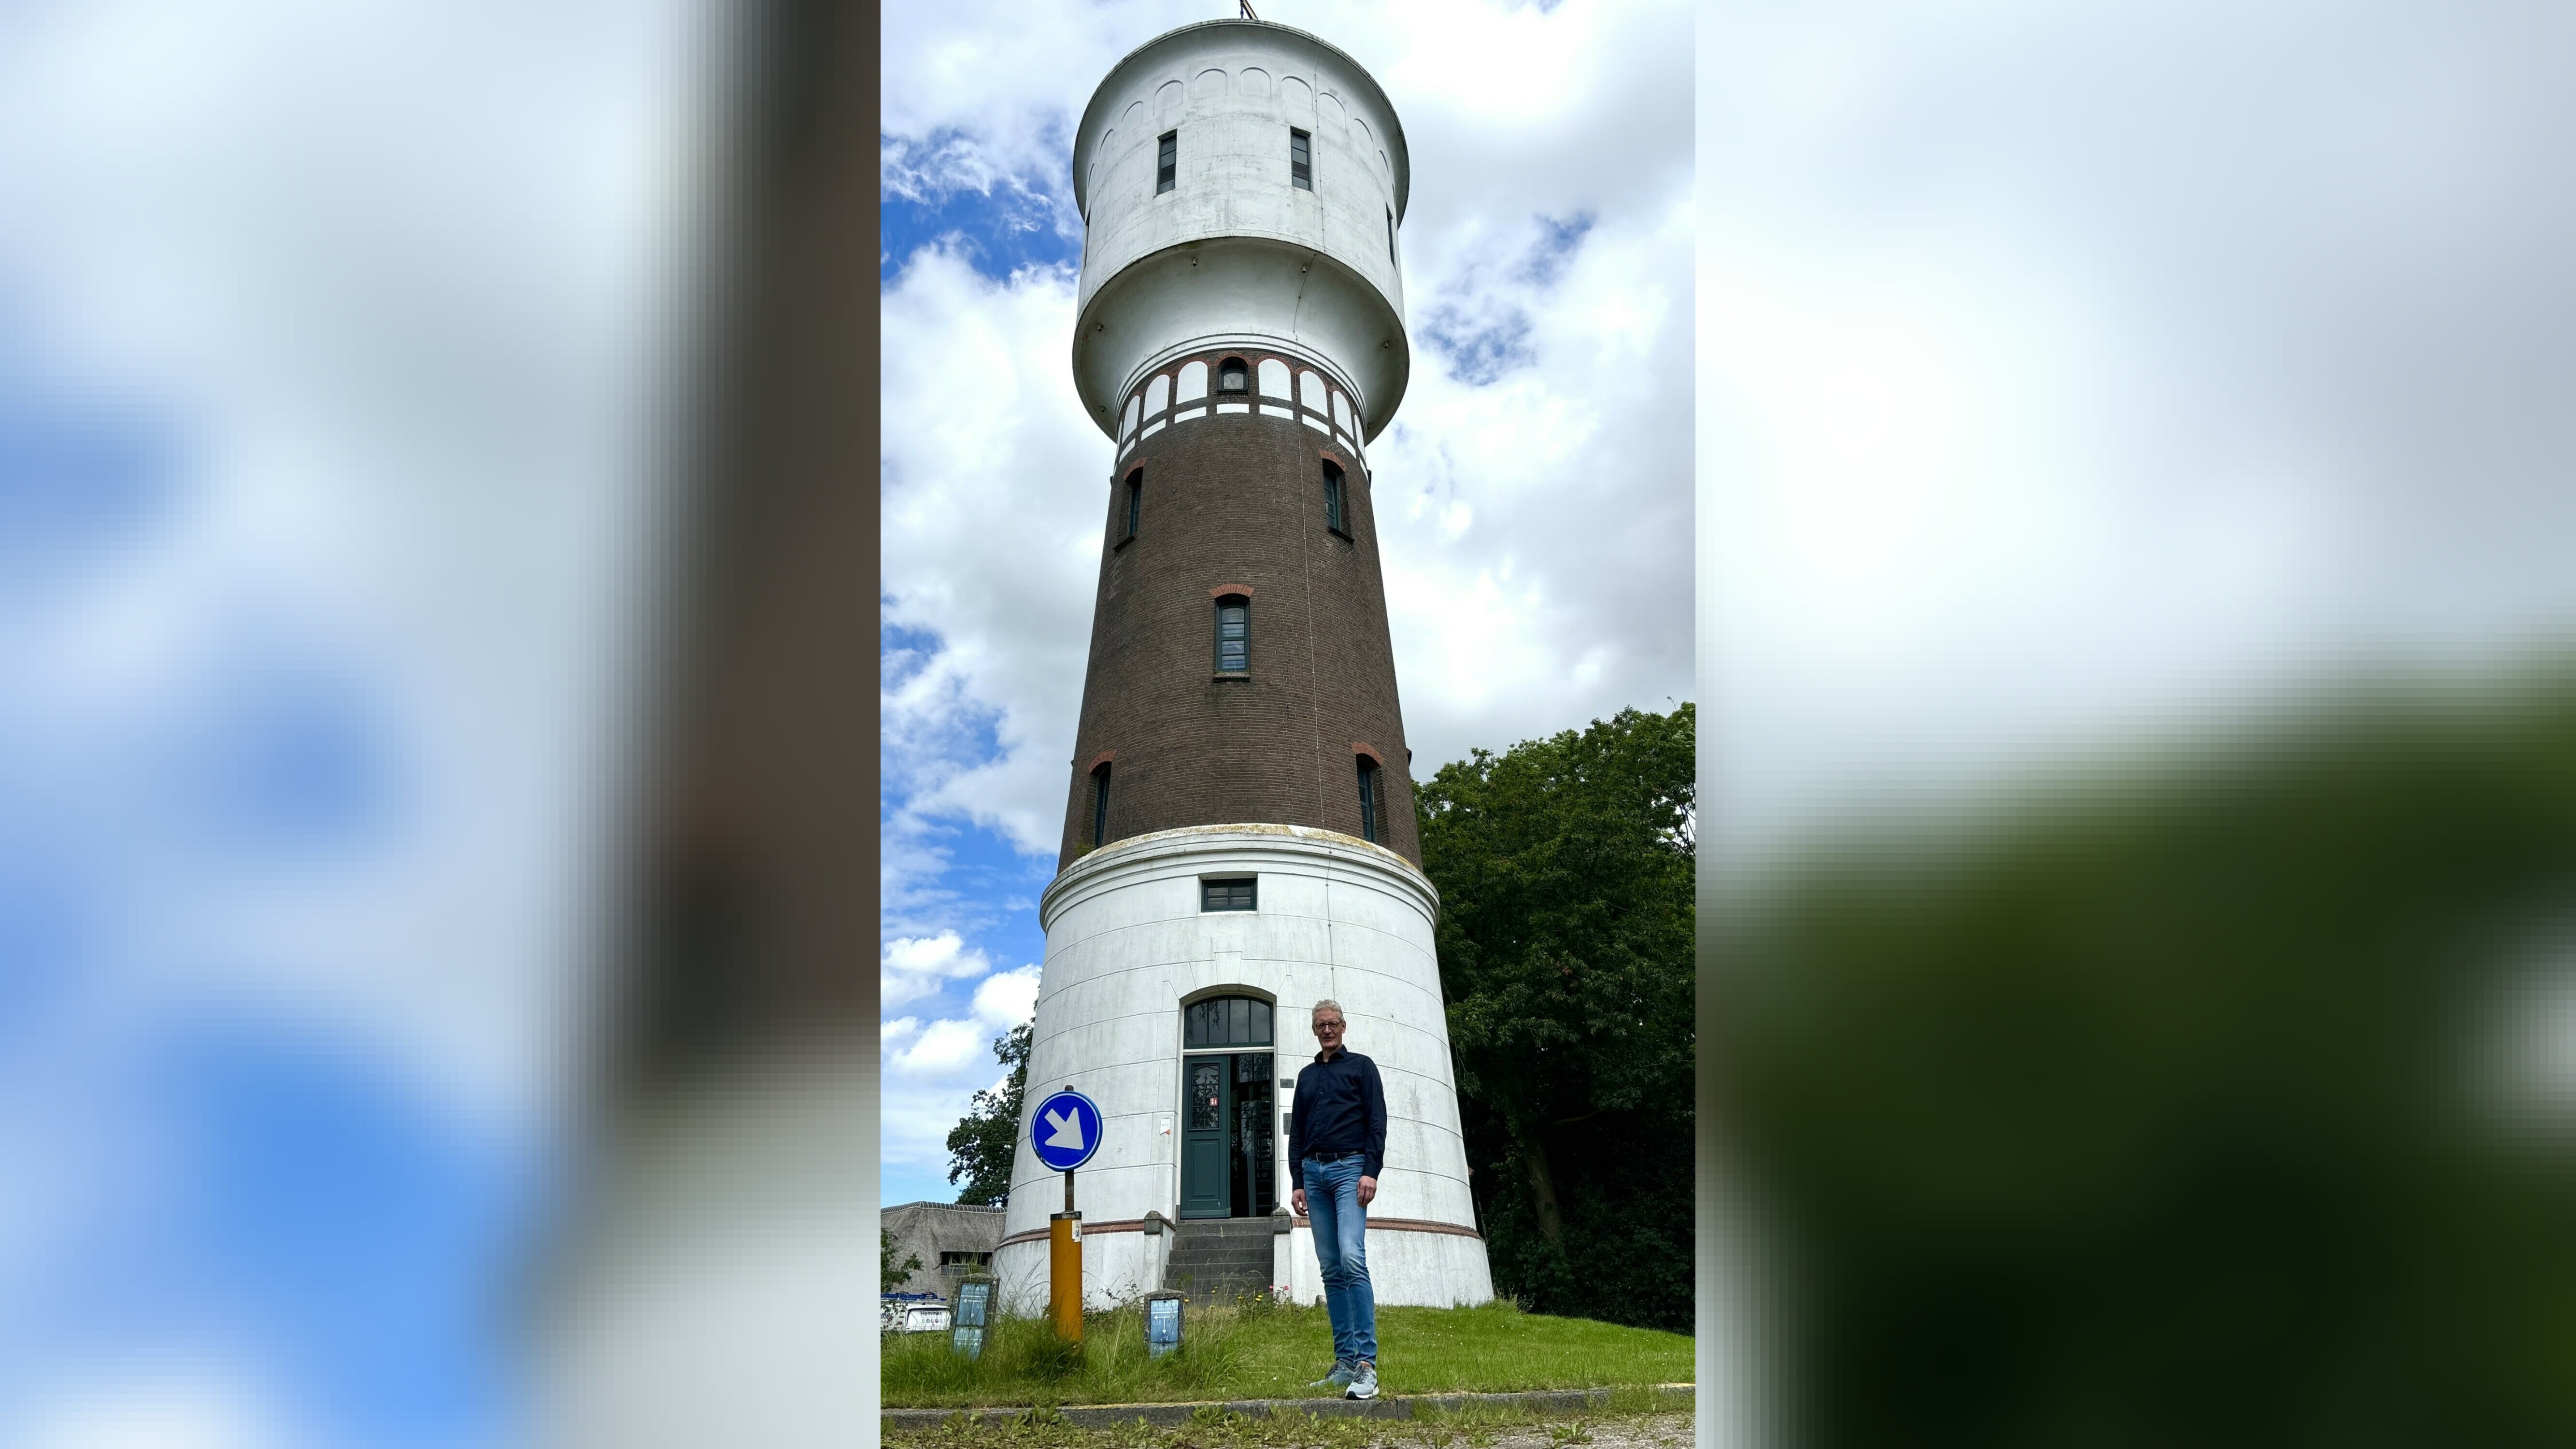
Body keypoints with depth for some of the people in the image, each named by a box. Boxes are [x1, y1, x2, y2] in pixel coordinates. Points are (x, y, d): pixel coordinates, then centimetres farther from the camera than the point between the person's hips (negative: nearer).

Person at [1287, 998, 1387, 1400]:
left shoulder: (1361, 1066, 7)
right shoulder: (1307, 1075, 21)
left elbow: (1377, 1121, -2)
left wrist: (1371, 1171, -12)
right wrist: (1298, 1182, 12)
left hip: (1350, 1168, -5)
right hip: (1313, 1172, 5)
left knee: (1352, 1259, -19)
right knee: (1331, 1270, 4)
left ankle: (1367, 1364, -20)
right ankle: (1346, 1363, 7)